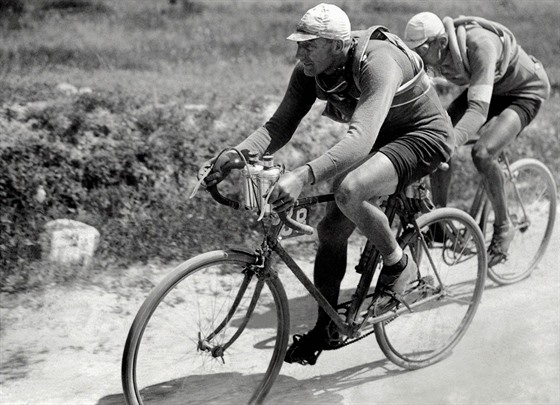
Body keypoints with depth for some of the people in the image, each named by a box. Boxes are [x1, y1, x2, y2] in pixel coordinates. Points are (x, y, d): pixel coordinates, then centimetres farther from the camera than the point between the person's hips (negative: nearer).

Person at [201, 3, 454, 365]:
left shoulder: (377, 64, -34)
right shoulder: (309, 72, -10)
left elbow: (361, 139, -46)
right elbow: (279, 126, -14)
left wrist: (303, 176, -58)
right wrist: (236, 154, -33)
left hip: (423, 136, -8)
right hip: (379, 140, 8)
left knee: (349, 190, -35)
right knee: (331, 230, -1)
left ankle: (398, 264, -8)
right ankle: (326, 329, 17)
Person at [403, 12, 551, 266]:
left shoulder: (479, 45, -39)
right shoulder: (427, 51, -20)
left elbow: (478, 109, -48)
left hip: (525, 91, -7)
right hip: (487, 89, 7)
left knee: (482, 153, -28)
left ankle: (503, 226, -4)